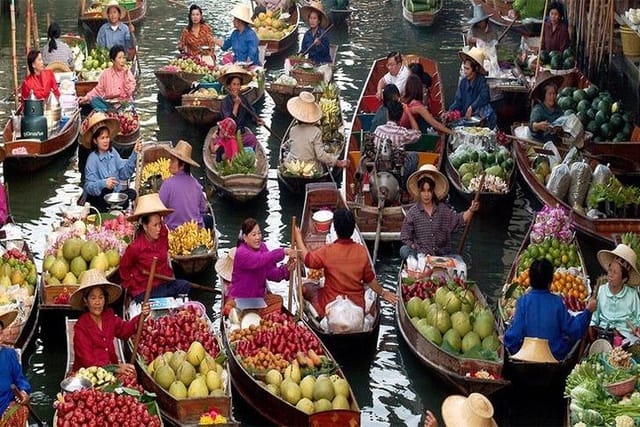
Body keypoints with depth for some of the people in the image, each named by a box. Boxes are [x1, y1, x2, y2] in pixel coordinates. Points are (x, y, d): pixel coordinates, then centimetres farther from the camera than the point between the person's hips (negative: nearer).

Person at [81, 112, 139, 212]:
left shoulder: (113, 152, 4)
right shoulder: (92, 159, -11)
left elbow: (124, 173, 2)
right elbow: (88, 187, -17)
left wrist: (134, 154, -4)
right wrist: (103, 183, -36)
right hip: (98, 198, -5)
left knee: (131, 193, -23)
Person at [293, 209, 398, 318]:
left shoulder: (327, 251, -19)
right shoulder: (362, 251, -10)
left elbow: (308, 259, -2)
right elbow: (370, 279, 0)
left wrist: (298, 236, 10)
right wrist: (383, 293, 17)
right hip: (357, 307, 3)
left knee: (306, 289, 20)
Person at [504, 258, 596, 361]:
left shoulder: (523, 301, -10)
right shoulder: (557, 302, -9)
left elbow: (514, 334, -11)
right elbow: (574, 330, -1)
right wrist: (588, 311, 11)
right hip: (555, 355, -1)